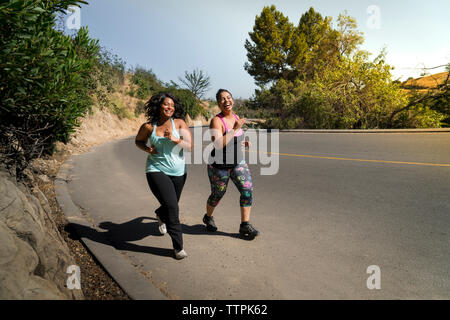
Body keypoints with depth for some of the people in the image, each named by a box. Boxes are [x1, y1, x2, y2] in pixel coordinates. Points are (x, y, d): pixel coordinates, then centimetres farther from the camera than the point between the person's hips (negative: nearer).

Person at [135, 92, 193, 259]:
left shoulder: (179, 123, -5)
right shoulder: (148, 127, -4)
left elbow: (191, 146, -8)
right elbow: (138, 140, 15)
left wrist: (175, 139, -23)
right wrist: (146, 149, -6)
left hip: (178, 172, 3)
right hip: (156, 170, -2)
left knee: (171, 206, 20)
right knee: (172, 207, -16)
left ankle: (160, 215, 60)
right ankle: (178, 247, -1)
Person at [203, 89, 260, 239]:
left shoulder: (235, 117, 4)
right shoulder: (216, 121, -18)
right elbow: (218, 144, -32)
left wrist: (243, 143, 1)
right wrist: (235, 128, -30)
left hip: (238, 162, 6)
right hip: (219, 165, -5)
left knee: (247, 190, -9)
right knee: (217, 194, 11)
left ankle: (245, 225, 3)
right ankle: (208, 217, 41)